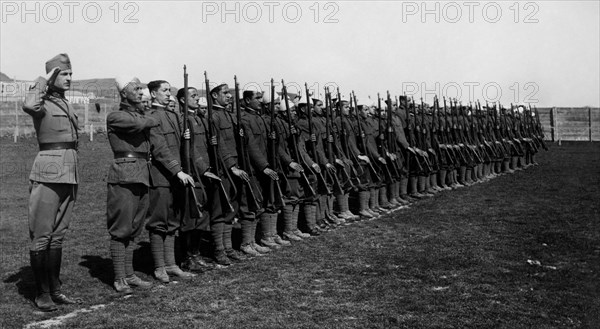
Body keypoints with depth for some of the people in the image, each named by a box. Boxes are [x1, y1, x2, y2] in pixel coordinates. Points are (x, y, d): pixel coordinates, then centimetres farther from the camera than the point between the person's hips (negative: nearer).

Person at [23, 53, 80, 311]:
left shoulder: (66, 104, 17)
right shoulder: (43, 101, -7)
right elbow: (29, 106, -33)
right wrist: (43, 81, -17)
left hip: (69, 173, 8)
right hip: (48, 172, -8)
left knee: (58, 235, 12)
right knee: (41, 236, -2)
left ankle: (54, 288, 20)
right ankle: (41, 293, 6)